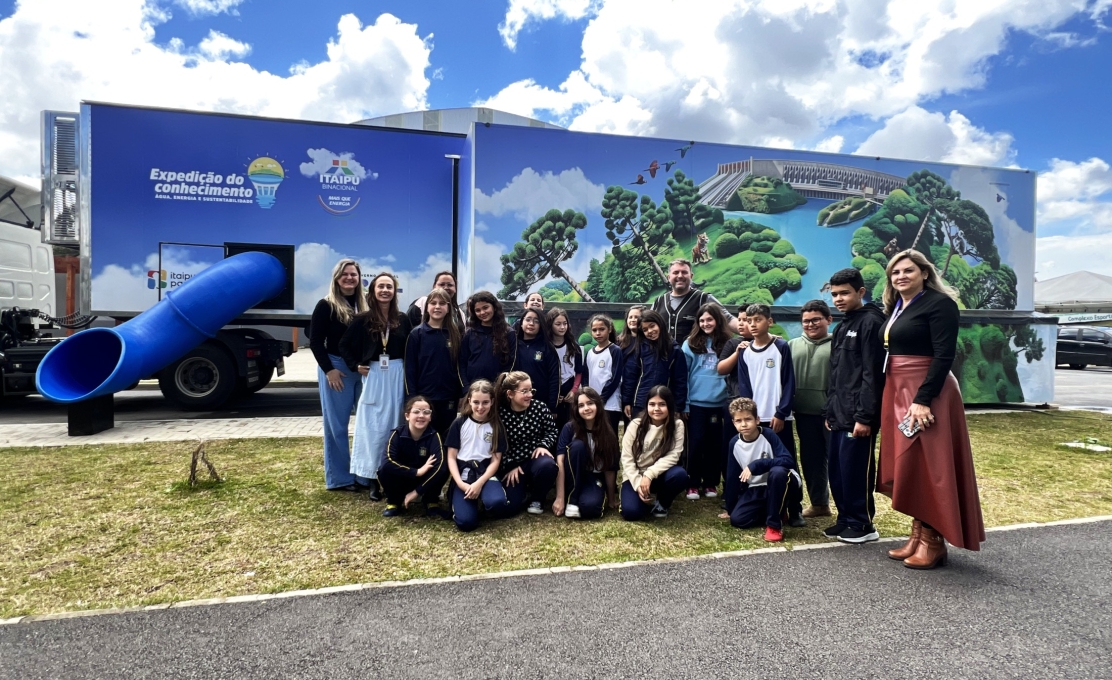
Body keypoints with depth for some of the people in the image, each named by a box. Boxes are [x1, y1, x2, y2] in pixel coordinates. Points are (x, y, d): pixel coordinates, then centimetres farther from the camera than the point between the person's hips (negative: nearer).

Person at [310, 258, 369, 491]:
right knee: (337, 425, 4)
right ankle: (339, 478, 15)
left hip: (364, 370, 4)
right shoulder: (326, 306, -3)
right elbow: (315, 341, -5)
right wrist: (328, 369, -12)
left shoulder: (365, 306, 8)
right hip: (336, 369, -4)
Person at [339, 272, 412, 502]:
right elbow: (344, 346, 4)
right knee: (373, 429, 2)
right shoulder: (363, 320, -3)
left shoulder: (402, 320, 2)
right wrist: (356, 366, -5)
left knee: (395, 428, 7)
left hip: (397, 377, 2)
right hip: (373, 377, -2)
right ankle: (374, 480, 9)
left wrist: (409, 375, -4)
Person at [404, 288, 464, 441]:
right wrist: (411, 397, -8)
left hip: (449, 398, 2)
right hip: (423, 397, -2)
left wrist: (462, 394, 3)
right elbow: (410, 368, -3)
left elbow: (460, 366, 7)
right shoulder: (417, 334, -1)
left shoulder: (455, 334, 6)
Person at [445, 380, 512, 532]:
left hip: (486, 473, 0)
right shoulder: (459, 424, 5)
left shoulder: (497, 427, 5)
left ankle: (483, 497, 3)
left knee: (497, 503, -34)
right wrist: (460, 483, -12)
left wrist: (479, 483, -14)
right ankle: (473, 501, 10)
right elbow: (451, 457, 3)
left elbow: (496, 460, 1)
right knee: (465, 522, -25)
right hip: (463, 474, 0)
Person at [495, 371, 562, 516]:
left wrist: (543, 445, -16)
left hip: (536, 458, 1)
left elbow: (551, 431, 3)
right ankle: (525, 492, 21)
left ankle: (537, 498, -3)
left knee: (547, 465, -37)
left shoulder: (540, 407, -6)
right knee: (509, 507, -18)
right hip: (511, 464, -1)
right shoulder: (500, 414, -10)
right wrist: (510, 466, -9)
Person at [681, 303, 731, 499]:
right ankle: (693, 484, 14)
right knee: (696, 443, 3)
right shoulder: (690, 344, -1)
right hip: (696, 403, -2)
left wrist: (731, 400, 4)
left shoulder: (727, 343, 4)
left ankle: (711, 483, 22)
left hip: (720, 403, 2)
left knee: (715, 444, 9)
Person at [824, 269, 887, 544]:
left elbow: (872, 374, -17)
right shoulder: (842, 328, 18)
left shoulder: (871, 322, -10)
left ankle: (863, 524, 12)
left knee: (855, 469, -2)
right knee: (837, 470, 12)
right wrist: (829, 411, 17)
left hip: (858, 416, -9)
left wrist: (865, 416, -20)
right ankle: (846, 519, 23)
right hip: (839, 415, 9)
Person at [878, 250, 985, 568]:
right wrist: (892, 396, 12)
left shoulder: (939, 303, -10)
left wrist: (923, 399, -24)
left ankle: (933, 542, 8)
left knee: (927, 468, -3)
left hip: (925, 394, -8)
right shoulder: (896, 307, 15)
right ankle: (917, 536, 20)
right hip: (896, 393, 9)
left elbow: (944, 355, -18)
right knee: (907, 468, 11)